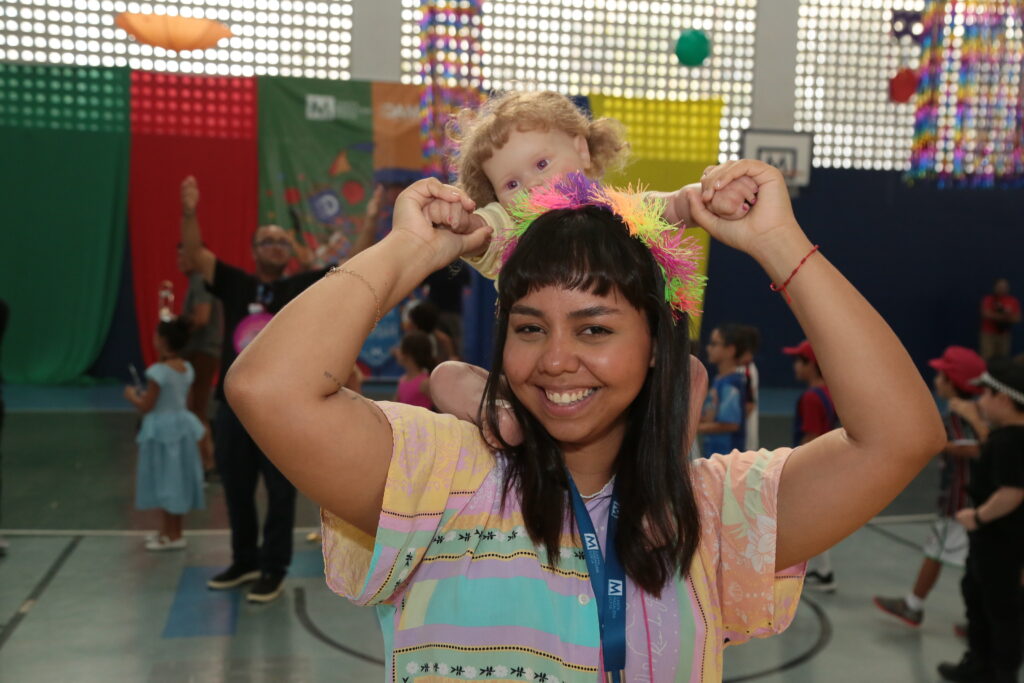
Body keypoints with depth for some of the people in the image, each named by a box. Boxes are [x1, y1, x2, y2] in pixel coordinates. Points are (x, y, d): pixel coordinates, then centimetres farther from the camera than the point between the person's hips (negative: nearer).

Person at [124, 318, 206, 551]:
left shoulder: (159, 371, -19)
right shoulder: (187, 368, 3)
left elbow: (146, 407, -16)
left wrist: (132, 396, 3)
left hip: (162, 431, -8)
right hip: (181, 426, 8)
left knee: (165, 482, 2)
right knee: (177, 481, 15)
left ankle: (173, 536, 8)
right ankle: (169, 530, 27)